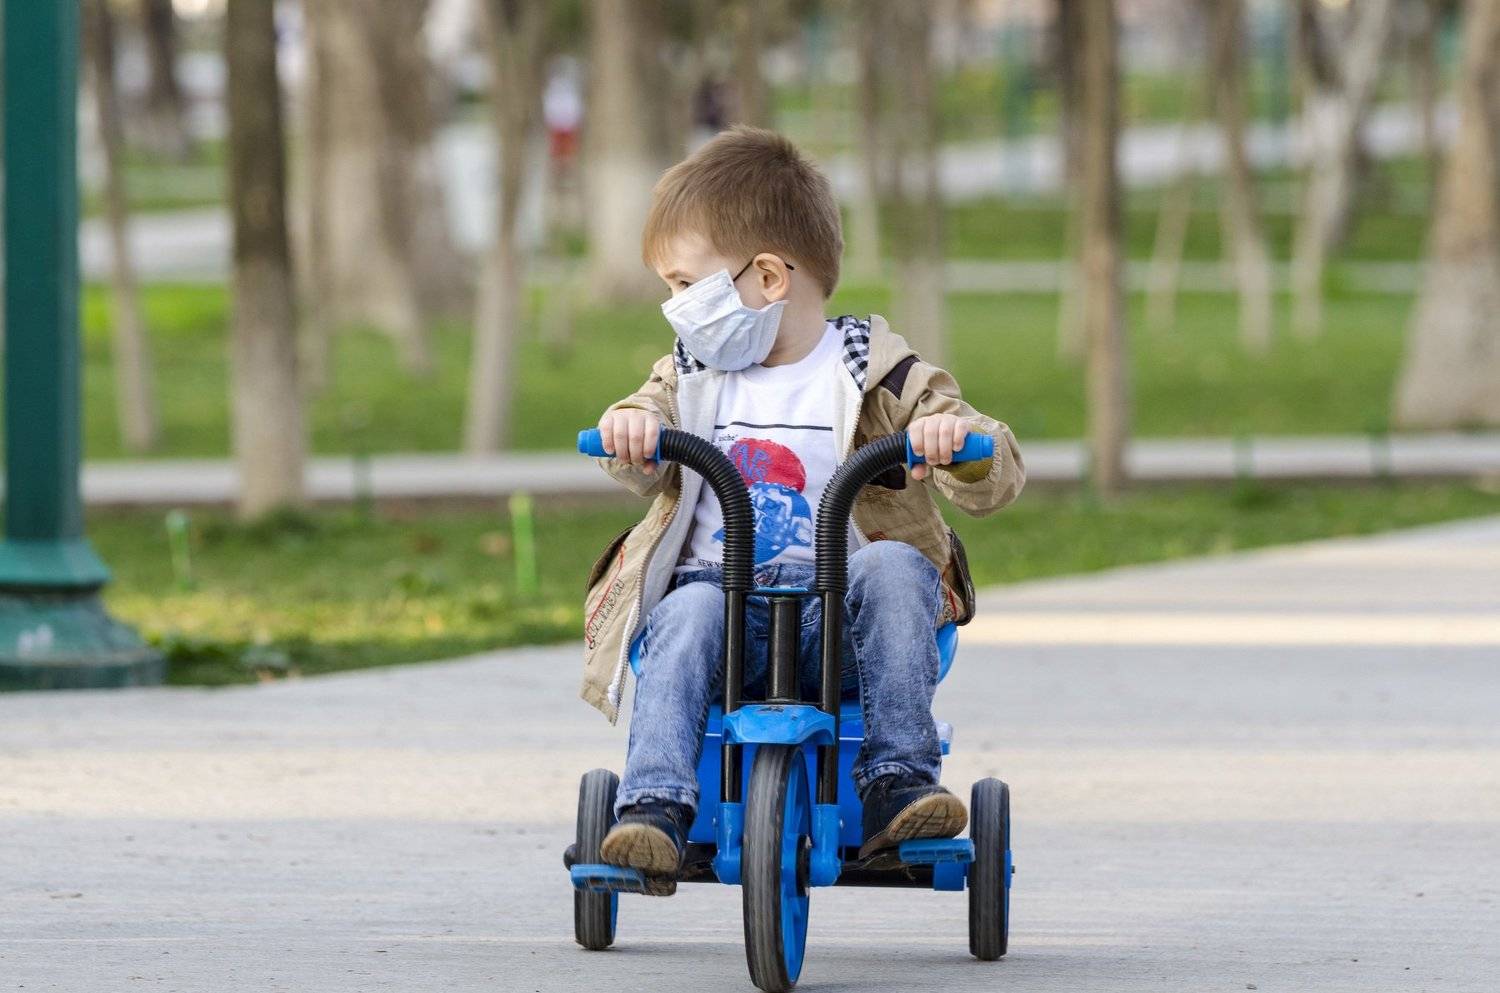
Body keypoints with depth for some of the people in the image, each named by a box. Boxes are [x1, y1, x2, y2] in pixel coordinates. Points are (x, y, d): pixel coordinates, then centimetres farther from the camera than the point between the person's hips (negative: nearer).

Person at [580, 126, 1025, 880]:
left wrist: (958, 440, -25)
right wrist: (632, 428, -19)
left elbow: (993, 485, -1)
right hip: (717, 586, 2)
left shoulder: (872, 374, 4)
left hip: (835, 616, -2)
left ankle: (899, 784, -30)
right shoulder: (693, 371, 18)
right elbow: (646, 469, 4)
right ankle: (654, 808, -41)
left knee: (893, 566, -31)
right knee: (689, 615, -31)